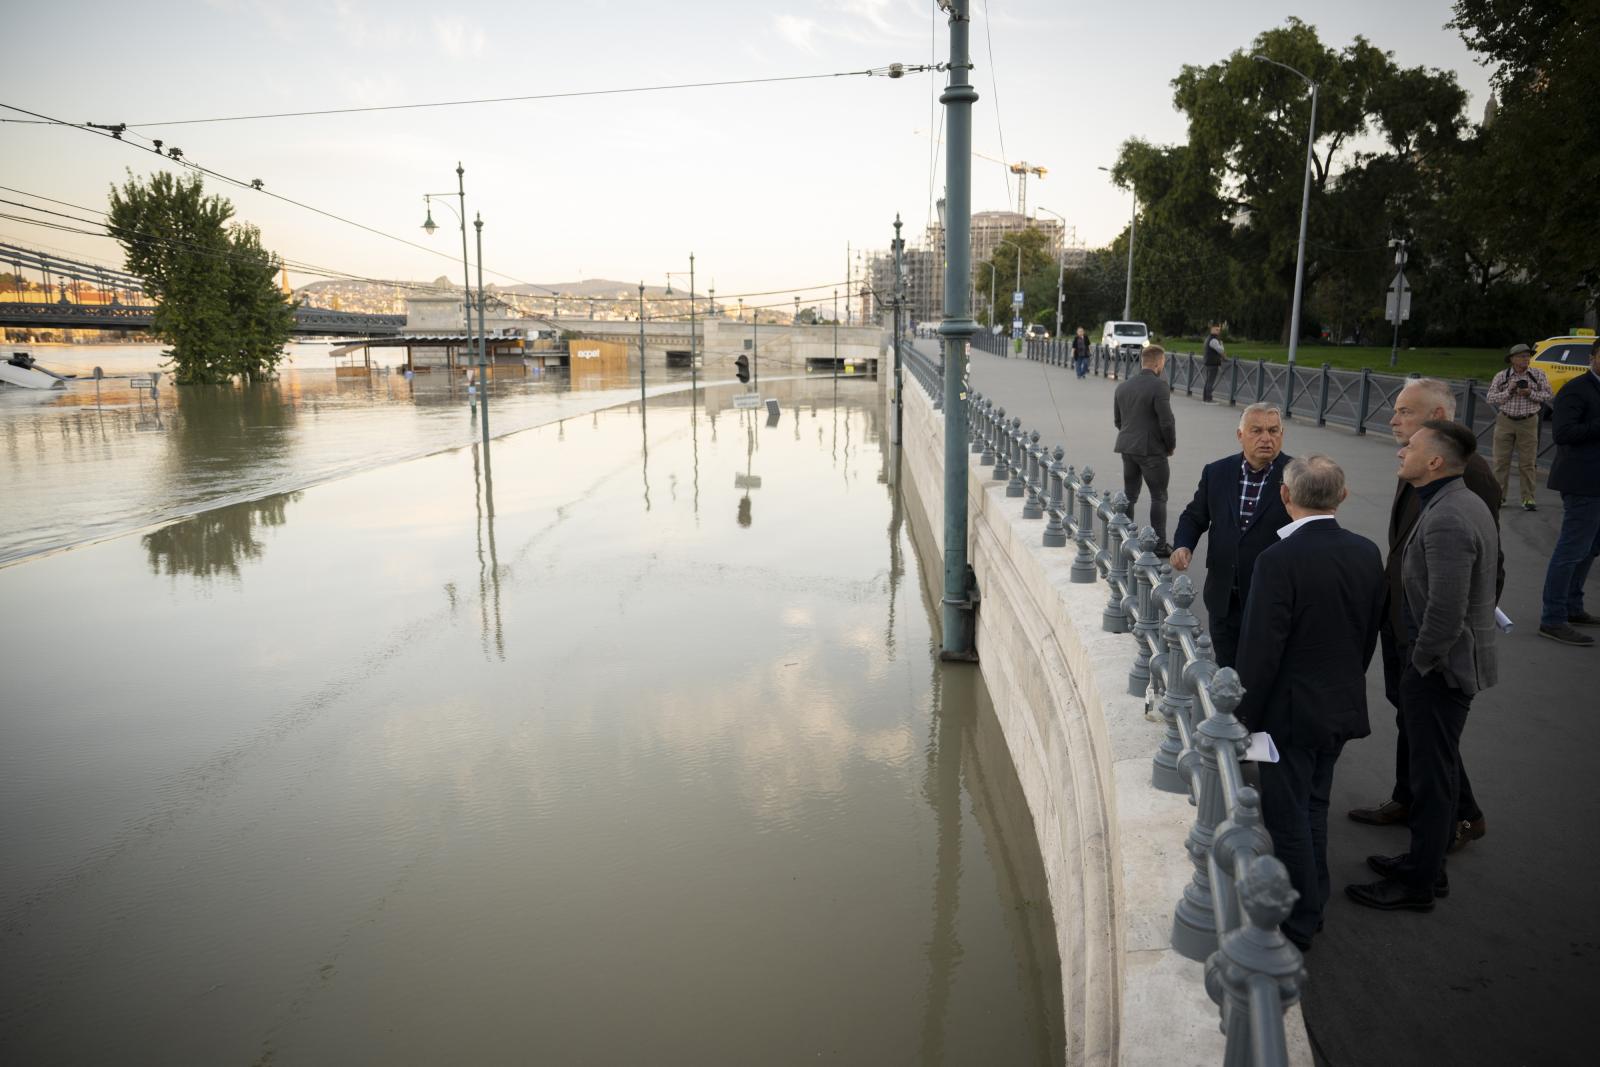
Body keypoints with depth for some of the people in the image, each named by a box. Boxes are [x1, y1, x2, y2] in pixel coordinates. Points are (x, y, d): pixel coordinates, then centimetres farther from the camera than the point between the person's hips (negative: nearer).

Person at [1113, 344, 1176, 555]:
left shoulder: (1122, 387, 8)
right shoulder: (1159, 386, -15)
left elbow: (1117, 420, 14)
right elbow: (1166, 421, -16)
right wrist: (1171, 445, -2)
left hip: (1127, 448, 7)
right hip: (1152, 450, -6)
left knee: (1129, 495, 14)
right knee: (1158, 497, 3)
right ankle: (1159, 545, 6)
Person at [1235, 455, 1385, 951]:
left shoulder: (1279, 560, -24)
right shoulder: (1368, 553, -2)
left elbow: (1260, 648, -21)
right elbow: (1370, 635, 8)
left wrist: (1247, 715, -10)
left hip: (1291, 710, -7)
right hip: (1344, 706, 7)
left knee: (1287, 817, 8)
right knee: (1313, 807, 23)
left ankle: (1298, 925, 20)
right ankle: (1311, 902, 38)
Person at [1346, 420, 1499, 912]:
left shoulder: (1445, 520, -26)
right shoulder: (1468, 504, 7)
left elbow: (1445, 611, -30)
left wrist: (1422, 663, -14)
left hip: (1440, 668, -10)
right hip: (1458, 660, 10)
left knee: (1433, 776, 3)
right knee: (1438, 770, 21)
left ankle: (1419, 883, 17)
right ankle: (1426, 862, 37)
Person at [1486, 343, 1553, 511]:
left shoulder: (1539, 375, 4)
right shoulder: (1501, 376, 2)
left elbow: (1547, 396, 3)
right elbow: (1491, 398, 0)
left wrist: (1530, 393, -12)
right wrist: (1508, 391, -13)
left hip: (1528, 423, 0)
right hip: (1505, 421, 0)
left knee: (1527, 463, 0)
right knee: (1501, 460, 3)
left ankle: (1528, 498, 5)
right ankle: (1498, 495, 12)